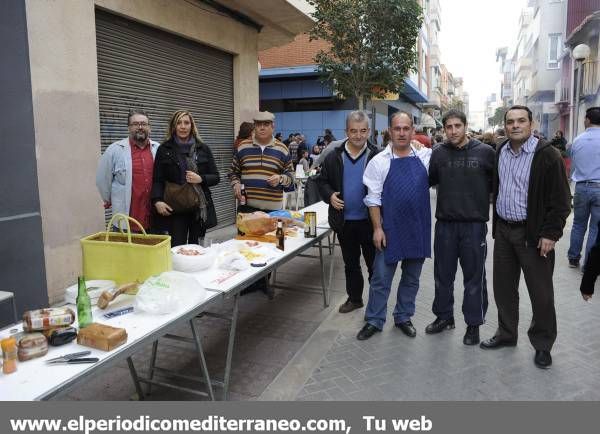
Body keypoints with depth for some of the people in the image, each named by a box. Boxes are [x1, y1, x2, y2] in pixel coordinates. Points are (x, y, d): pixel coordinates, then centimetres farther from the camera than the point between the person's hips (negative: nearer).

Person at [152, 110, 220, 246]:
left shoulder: (203, 149, 7)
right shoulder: (164, 149, 5)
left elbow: (216, 177, 8)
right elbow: (158, 180, 2)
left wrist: (201, 179, -11)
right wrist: (157, 200, -14)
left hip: (200, 207, 1)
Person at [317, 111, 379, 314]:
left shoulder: (377, 157, -7)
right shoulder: (334, 156, 2)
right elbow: (322, 180, 10)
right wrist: (329, 195, -9)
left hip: (369, 220, -3)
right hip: (344, 220, 3)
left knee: (374, 264, 9)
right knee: (350, 264, 18)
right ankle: (354, 298, 34)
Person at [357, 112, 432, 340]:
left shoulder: (425, 157, 3)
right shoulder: (379, 162, -4)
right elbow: (373, 198, -5)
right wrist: (377, 228, -8)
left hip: (419, 229, 3)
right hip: (390, 230, -3)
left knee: (411, 278, 15)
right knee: (381, 278, 5)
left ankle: (403, 317, 33)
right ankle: (374, 320, 20)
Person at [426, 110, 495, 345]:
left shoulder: (485, 152, -4)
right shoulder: (439, 153, 2)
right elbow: (430, 181, 11)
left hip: (475, 224, -2)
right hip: (445, 223, 3)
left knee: (474, 276, 7)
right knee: (443, 274, 14)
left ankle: (474, 323, 23)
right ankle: (444, 316, 32)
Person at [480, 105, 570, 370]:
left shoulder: (547, 155, -10)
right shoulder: (500, 153, 8)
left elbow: (560, 200, -11)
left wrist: (551, 234, -16)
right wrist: (496, 224, 11)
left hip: (533, 234, -5)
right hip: (503, 231, 6)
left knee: (541, 293, 3)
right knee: (503, 287, 14)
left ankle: (543, 345, 19)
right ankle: (506, 334, 30)